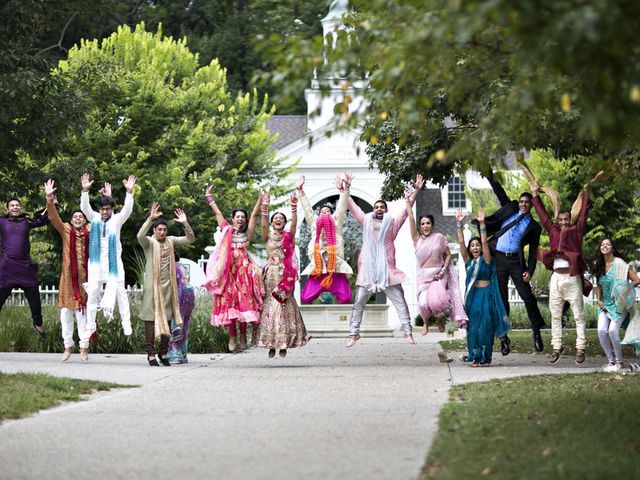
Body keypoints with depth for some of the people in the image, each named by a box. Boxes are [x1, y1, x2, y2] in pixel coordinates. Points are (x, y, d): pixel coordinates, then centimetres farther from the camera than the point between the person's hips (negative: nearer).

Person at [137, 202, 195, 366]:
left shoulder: (171, 241, 9)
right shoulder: (149, 242, -4)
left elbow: (190, 239, 4)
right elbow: (140, 235, -25)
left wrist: (185, 223, -11)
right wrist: (150, 219, -34)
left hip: (168, 287, 4)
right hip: (152, 286, -4)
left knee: (167, 320, 8)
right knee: (151, 319, -5)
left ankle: (163, 353, 19)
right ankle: (150, 354, -2)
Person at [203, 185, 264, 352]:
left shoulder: (247, 233, 12)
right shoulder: (227, 230, 12)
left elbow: (253, 215, 8)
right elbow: (217, 213, 17)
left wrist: (260, 199, 2)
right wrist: (209, 197, 20)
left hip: (243, 268, 0)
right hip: (228, 268, 0)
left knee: (244, 300, -5)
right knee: (229, 301, -3)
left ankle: (243, 334, 0)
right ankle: (232, 337, -2)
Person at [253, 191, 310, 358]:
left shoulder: (288, 236, 9)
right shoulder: (268, 237, 9)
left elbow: (294, 224, -7)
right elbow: (264, 225, -9)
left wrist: (294, 207, -20)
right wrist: (265, 207, -21)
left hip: (285, 274, 0)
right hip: (271, 274, 0)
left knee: (285, 304, -4)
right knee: (270, 305, -4)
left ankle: (284, 343, 0)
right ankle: (271, 344, -2)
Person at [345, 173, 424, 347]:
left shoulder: (392, 223, 8)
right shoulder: (366, 221, 12)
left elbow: (407, 209, 4)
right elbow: (352, 207, 14)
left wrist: (416, 190, -2)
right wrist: (346, 189, 10)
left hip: (387, 270, -1)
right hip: (367, 270, 1)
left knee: (400, 302, 0)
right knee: (358, 303, 2)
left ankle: (407, 332, 5)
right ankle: (353, 333, 8)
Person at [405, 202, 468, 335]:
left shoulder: (439, 237, 5)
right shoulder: (417, 239, 7)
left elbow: (448, 255, 7)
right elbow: (411, 218, 2)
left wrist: (443, 271, -6)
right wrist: (407, 200, 2)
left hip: (438, 274, -1)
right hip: (423, 275, 1)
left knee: (436, 301, -24)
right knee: (423, 303, -17)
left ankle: (440, 318, 11)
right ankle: (425, 322, 18)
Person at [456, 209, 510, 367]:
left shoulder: (485, 260, 2)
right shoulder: (468, 260, 10)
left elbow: (484, 242, -10)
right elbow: (461, 242, 4)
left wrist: (482, 224, -18)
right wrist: (459, 224, -4)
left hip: (486, 294, -3)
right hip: (472, 295, 3)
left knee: (485, 326, -5)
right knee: (472, 326, 1)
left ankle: (485, 357, -2)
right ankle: (475, 357, 4)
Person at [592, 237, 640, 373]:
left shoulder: (619, 264, -13)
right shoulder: (598, 265, 5)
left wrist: (622, 290, -10)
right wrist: (598, 299, 5)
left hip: (619, 304, -5)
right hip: (605, 304, 5)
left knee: (612, 330, -21)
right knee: (601, 330, -15)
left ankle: (619, 362, -2)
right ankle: (611, 360, 1)